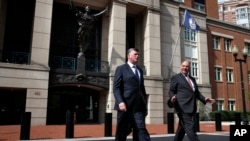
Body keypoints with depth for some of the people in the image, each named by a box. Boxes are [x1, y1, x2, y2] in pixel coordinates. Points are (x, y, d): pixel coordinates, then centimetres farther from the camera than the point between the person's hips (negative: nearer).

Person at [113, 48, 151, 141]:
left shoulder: (139, 70, 21)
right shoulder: (121, 69, 4)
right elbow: (116, 88, -6)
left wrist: (145, 105, 15)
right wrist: (120, 102, -20)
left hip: (138, 106, 4)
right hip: (125, 106, -4)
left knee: (141, 129, -4)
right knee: (122, 132, 5)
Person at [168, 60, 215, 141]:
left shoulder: (192, 79, 23)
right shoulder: (176, 77, 3)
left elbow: (196, 92, 23)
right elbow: (171, 91, -4)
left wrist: (204, 99, 6)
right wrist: (172, 98, -26)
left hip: (191, 108, 7)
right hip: (183, 107, -7)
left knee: (182, 129, 13)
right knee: (190, 129, -12)